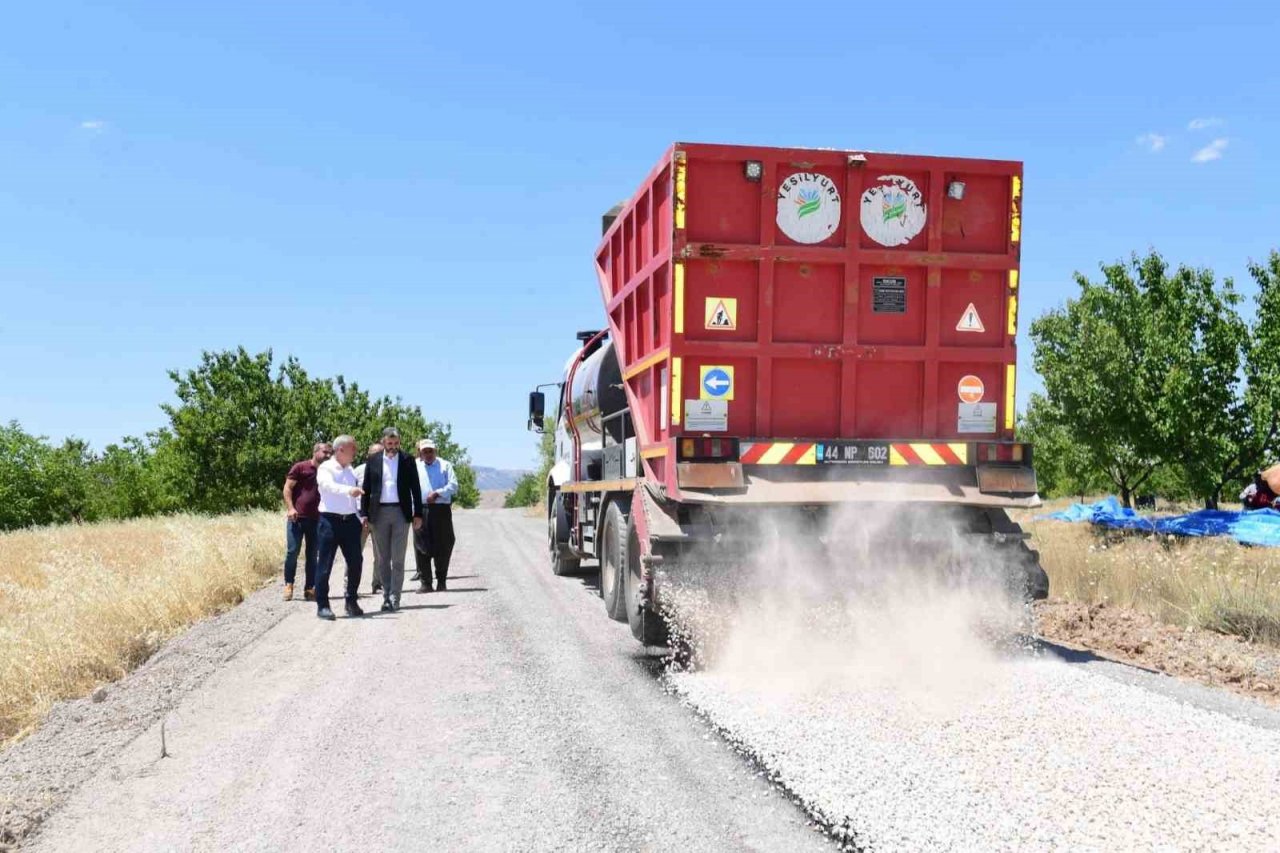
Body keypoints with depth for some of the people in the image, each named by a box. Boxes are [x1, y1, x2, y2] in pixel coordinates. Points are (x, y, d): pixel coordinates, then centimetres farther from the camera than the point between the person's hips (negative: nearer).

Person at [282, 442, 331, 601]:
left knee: (312, 555, 6)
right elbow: (288, 488, -3)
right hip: (297, 517, -4)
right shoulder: (300, 467, 0)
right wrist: (290, 508, -15)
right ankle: (288, 585, 6)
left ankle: (310, 588, 10)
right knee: (292, 552, -6)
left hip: (317, 519, 4)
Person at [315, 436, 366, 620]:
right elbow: (330, 486, -26)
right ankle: (322, 605, 6)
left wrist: (361, 517, 14)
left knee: (356, 561, 6)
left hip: (350, 521, 6)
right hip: (330, 520, -6)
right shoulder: (325, 469, -5)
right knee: (325, 564, -2)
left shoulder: (351, 471, 16)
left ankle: (351, 601, 20)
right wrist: (348, 490, -43)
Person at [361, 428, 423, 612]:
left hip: (401, 512, -1)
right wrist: (364, 514, 1)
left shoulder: (407, 460, 4)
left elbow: (415, 488, 5)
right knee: (381, 559, 5)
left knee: (398, 559, -1)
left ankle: (394, 598, 3)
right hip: (379, 512, 1)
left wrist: (418, 514, 0)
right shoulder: (373, 461, 6)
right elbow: (366, 489, 8)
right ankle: (387, 595, 14)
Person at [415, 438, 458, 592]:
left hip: (441, 509, -1)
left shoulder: (445, 465, 12)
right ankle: (426, 582, 3)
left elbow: (453, 486, 0)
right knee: (422, 546, -2)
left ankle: (442, 581, 10)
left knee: (443, 546, 0)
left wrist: (437, 493, -11)